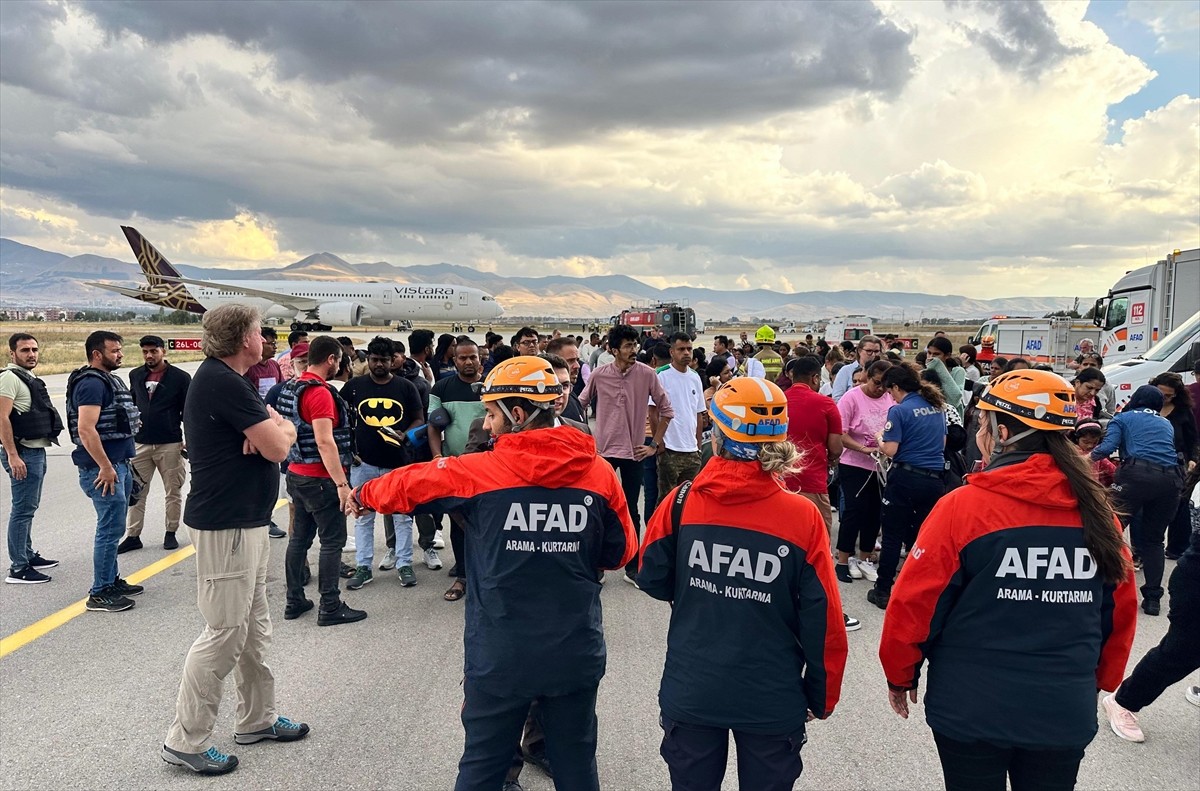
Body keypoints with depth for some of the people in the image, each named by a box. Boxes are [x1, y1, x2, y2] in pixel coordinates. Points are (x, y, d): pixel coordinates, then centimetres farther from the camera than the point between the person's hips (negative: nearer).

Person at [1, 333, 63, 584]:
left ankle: (28, 556, 30)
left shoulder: (31, 378, 16)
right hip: (23, 454, -10)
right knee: (23, 510, -7)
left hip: (37, 451, 10)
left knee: (28, 508, 18)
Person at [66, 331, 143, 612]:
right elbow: (86, 430, -25)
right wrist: (106, 467, -24)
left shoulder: (110, 379, 15)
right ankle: (99, 594, 2)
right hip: (103, 467, -10)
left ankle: (112, 581, 28)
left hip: (119, 463, 10)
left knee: (114, 526, 17)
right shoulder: (91, 383, -16)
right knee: (111, 529, -6)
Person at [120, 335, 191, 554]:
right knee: (136, 492, 6)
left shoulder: (180, 377, -4)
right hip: (140, 443, 3)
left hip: (170, 444, -3)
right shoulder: (136, 375, 7)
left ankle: (171, 533, 19)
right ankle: (133, 536, 15)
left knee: (173, 492, 6)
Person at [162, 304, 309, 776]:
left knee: (254, 627, 17)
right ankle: (185, 741, 9)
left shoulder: (228, 380, 15)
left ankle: (256, 719, 29)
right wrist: (274, 431, 3)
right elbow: (278, 448, -18)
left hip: (248, 520, 10)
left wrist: (269, 430, -11)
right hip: (225, 525, -10)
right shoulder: (222, 382, -18)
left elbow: (286, 430, 11)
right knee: (224, 633, -3)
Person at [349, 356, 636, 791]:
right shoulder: (600, 472, -6)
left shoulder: (479, 471, -11)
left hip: (500, 656, -2)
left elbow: (407, 485, 5)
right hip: (576, 654, 2)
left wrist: (362, 495, 25)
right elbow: (621, 553, 5)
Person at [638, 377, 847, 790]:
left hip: (691, 691, 1)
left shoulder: (681, 503, -12)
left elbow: (652, 580, 0)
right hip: (772, 699, -1)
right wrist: (822, 695, 4)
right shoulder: (803, 517, -15)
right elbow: (823, 620, -10)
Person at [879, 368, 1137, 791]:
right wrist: (1100, 679, 23)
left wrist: (900, 675, 3)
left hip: (972, 712, -4)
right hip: (1065, 713, 4)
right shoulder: (1096, 510, -4)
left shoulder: (964, 506, -17)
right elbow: (1121, 609, 7)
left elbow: (915, 604, -13)